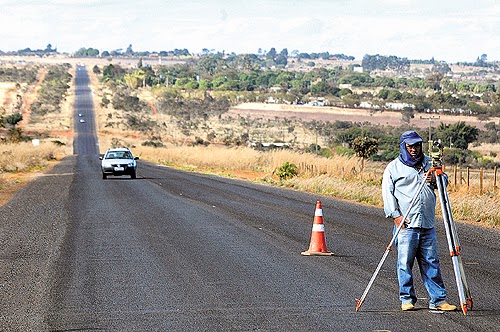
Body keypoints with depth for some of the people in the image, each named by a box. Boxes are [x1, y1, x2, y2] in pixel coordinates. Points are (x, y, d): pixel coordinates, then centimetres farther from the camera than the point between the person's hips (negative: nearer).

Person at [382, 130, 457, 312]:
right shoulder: (393, 167, 3)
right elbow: (387, 192, -1)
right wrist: (395, 215, -11)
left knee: (431, 262, 5)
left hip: (427, 224, 4)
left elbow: (444, 180, 22)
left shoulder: (429, 163, 15)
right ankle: (407, 299, 6)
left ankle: (438, 300, 8)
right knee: (405, 262, -4)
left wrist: (435, 180, -2)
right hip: (406, 223, -3)